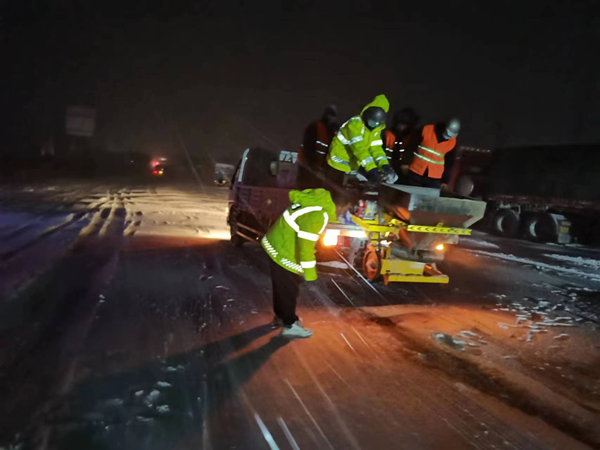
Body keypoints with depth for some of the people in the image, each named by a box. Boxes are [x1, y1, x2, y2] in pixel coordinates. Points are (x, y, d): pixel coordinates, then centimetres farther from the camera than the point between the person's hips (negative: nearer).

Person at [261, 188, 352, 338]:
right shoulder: (317, 216, -30)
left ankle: (281, 316, 43)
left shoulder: (317, 199, -2)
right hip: (284, 254, -10)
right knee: (289, 290, 6)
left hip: (276, 245, 10)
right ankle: (290, 325, 21)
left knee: (281, 287, 25)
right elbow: (306, 243, -30)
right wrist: (309, 271, -20)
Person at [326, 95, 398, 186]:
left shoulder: (376, 129, -1)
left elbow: (376, 148, -8)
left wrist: (384, 165, -26)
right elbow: (359, 148, -35)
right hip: (339, 162, -8)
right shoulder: (355, 124, -27)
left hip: (352, 164, 8)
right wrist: (371, 168, -43)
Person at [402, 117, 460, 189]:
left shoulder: (452, 142, -2)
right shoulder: (427, 130, -8)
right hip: (416, 172, 0)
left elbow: (449, 162, 6)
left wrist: (445, 180, 5)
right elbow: (412, 147, -1)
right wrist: (406, 163, -1)